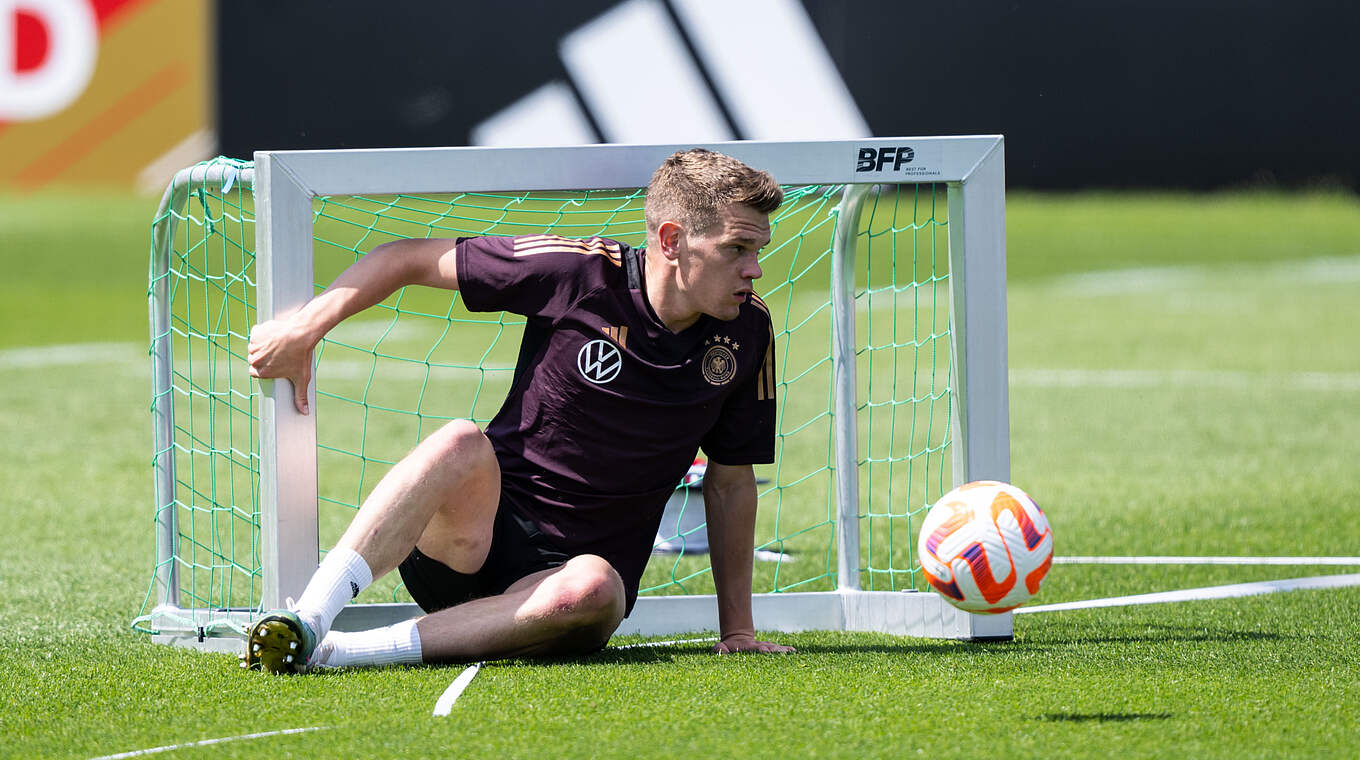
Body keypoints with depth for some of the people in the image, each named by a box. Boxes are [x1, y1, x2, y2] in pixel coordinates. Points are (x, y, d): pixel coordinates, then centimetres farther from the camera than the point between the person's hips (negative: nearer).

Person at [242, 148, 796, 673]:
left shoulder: (747, 330, 0)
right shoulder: (583, 272, -10)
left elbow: (730, 480, 11)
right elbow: (411, 258, 0)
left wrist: (738, 632, 10)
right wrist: (306, 326, -7)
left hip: (575, 568, 1)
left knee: (592, 590, -37)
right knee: (461, 444, -35)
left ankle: (335, 653, -41)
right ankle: (306, 621, -45)